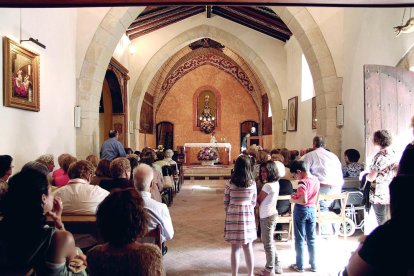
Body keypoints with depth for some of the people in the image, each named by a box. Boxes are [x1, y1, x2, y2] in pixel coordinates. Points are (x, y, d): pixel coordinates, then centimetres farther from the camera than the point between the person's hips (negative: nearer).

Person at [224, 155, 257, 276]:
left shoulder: (230, 183, -9)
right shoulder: (252, 183, -5)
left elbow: (226, 203, -2)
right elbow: (254, 202, 4)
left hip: (233, 217, -1)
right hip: (248, 216, 2)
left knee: (235, 248, 8)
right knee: (248, 247, 14)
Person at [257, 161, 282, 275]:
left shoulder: (267, 186, -23)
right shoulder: (276, 183, 5)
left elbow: (258, 200, -12)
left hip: (267, 216, -9)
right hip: (272, 214, 9)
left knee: (268, 243, 5)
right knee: (269, 242, 20)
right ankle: (277, 266, 29)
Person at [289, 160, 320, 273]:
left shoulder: (302, 182, -20)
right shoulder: (316, 180, 4)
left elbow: (303, 200, -25)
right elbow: (316, 199, 12)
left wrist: (293, 199, -9)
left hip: (301, 210, -7)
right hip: (312, 210, 7)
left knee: (300, 239, 6)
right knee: (311, 239, 15)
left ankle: (299, 266, 15)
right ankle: (314, 265, 23)